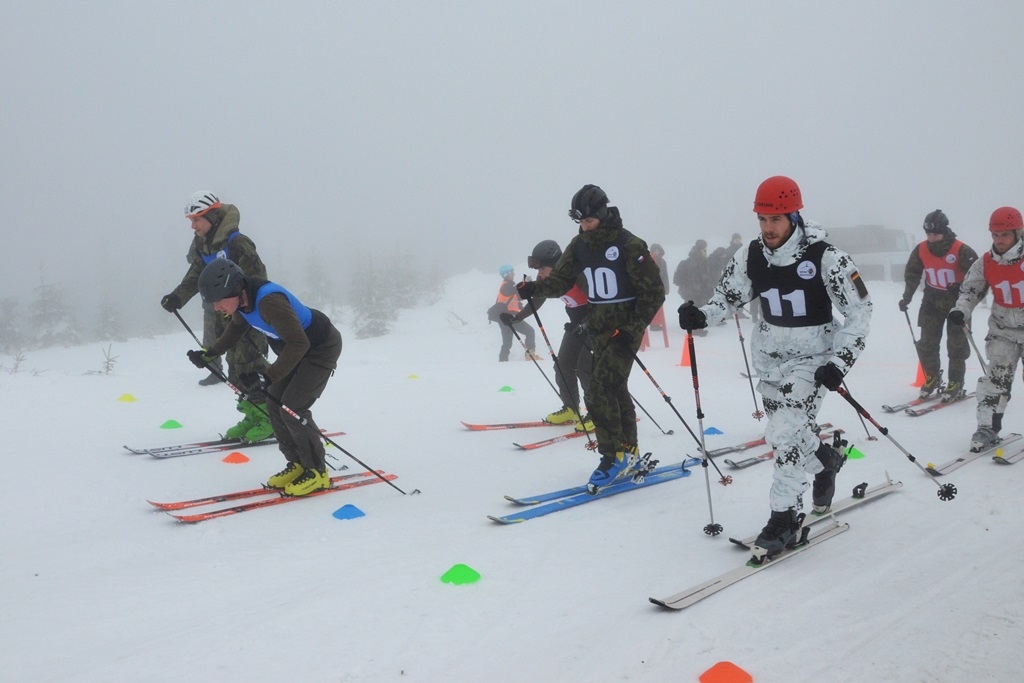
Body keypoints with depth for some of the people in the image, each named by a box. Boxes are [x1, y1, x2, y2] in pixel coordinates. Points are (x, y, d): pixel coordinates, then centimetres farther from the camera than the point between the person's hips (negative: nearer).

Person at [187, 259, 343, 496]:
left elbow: (298, 344, -35)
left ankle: (317, 472, 0)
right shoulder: (243, 299, -7)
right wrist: (208, 354, 5)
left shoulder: (268, 300, -35)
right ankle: (298, 464, 16)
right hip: (297, 349, 9)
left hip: (322, 347, -9)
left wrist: (268, 376, -37)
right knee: (274, 405, 4)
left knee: (292, 408, -13)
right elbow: (235, 332, 15)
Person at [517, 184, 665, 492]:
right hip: (598, 326, 7)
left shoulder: (628, 245, -15)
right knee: (615, 389, 14)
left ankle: (615, 454, -3)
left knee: (599, 392, -14)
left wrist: (633, 330, -18)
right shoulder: (580, 244, 4)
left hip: (625, 327, -7)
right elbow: (560, 279, 3)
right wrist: (534, 288, -17)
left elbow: (654, 292, -13)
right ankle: (628, 449, 28)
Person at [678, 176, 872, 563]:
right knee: (781, 435, 12)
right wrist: (700, 316, -17)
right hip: (769, 357, 5)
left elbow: (860, 311, -12)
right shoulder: (750, 257, -6)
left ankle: (784, 520, -4)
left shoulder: (825, 257, -18)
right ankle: (826, 461, 45)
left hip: (813, 357, -5)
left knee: (787, 433, -16)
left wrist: (839, 362, -20)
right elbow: (727, 298, 5)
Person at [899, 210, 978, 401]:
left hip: (956, 301, -4)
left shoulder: (961, 250, -19)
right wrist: (907, 298, 3)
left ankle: (956, 384, 9)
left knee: (956, 343, 0)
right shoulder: (921, 250, -6)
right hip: (932, 301, 4)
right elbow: (912, 275, 8)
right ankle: (932, 378, 20)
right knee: (927, 342, 3)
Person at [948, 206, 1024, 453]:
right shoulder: (985, 263, -6)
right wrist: (961, 310, -18)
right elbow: (970, 290, 1)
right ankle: (987, 428, -3)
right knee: (995, 378, -7)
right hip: (1003, 330, 2)